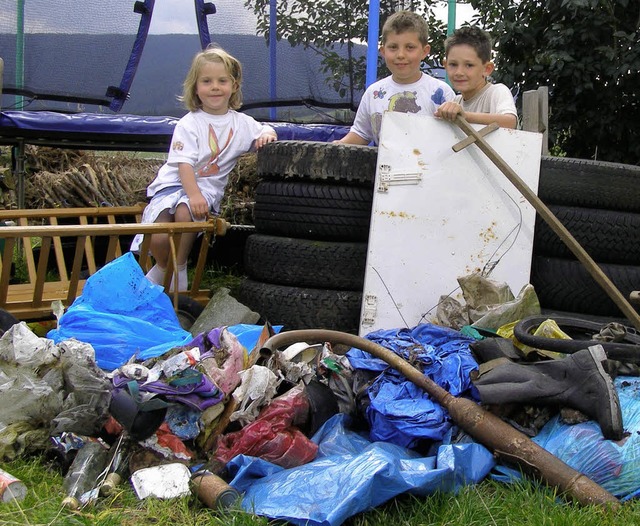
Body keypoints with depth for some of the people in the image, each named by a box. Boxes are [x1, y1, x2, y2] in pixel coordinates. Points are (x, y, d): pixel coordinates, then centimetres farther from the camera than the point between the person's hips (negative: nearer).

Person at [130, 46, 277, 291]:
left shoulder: (241, 123, 7)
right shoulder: (189, 124, -6)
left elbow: (264, 131, 20)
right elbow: (184, 163, -15)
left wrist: (267, 134, -7)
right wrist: (194, 194, -30)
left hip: (207, 188, 2)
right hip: (173, 184, -1)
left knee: (185, 211, -35)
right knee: (158, 238, -23)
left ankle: (179, 269, -12)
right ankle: (162, 268, 14)